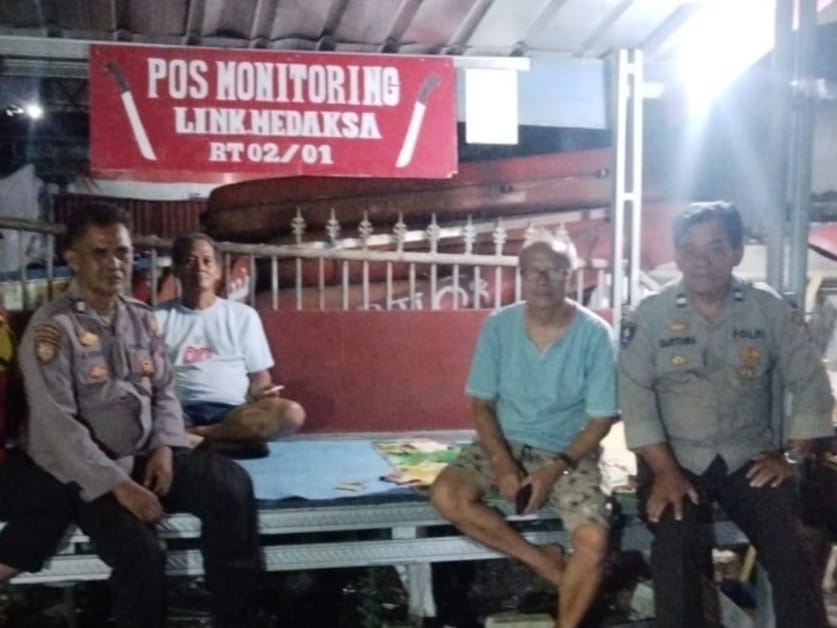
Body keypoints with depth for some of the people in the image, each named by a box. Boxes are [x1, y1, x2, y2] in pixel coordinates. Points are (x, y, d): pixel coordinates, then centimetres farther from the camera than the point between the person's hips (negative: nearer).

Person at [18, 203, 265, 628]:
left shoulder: (142, 317, 9)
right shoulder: (52, 327, -11)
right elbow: (57, 425, -17)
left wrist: (165, 446, -8)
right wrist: (117, 484, -23)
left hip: (146, 454, 5)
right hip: (86, 472, -5)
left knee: (232, 485, -19)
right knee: (142, 553, -29)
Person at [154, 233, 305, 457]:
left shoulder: (243, 315, 15)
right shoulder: (159, 318, 14)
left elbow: (259, 375, 16)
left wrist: (263, 392, -8)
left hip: (232, 411, 1)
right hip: (179, 412, -1)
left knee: (291, 413, -29)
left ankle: (193, 435, -27)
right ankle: (236, 441, -31)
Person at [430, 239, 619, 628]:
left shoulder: (594, 333, -12)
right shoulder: (497, 327, -7)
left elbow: (601, 419, -9)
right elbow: (481, 405, -2)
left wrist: (556, 470, -20)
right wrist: (503, 464, -17)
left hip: (569, 451, -2)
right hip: (506, 441, 2)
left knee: (594, 541, -26)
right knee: (446, 495, -25)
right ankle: (544, 562, -8)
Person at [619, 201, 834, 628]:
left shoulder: (769, 310, 1)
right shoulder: (649, 316, -3)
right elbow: (636, 398, -7)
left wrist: (791, 456, -1)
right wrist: (665, 471, -15)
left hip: (751, 457, 1)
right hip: (674, 458, -1)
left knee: (788, 549, -20)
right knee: (674, 546, -27)